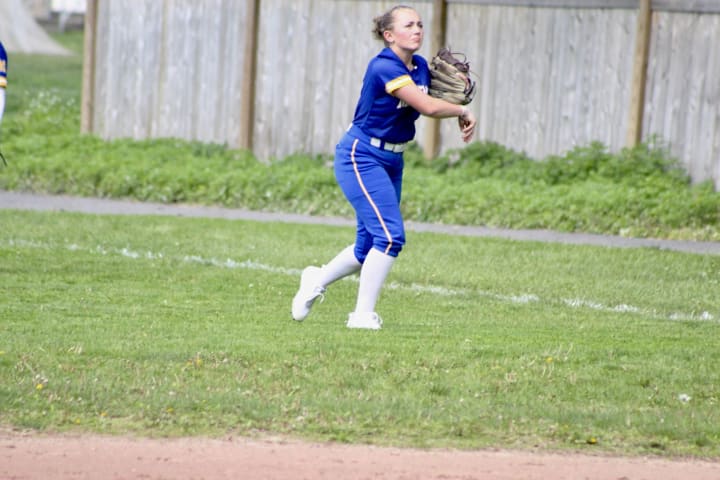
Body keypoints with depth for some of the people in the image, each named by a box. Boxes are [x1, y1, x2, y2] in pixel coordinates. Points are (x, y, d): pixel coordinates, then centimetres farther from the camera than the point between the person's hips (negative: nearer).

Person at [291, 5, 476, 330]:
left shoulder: (420, 67, 4)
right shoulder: (385, 68, -23)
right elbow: (428, 107, -29)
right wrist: (463, 112, -13)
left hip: (392, 161, 9)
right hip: (361, 158, -9)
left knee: (369, 246, 12)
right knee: (390, 236, -16)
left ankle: (318, 280, 35)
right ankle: (363, 314, -8)